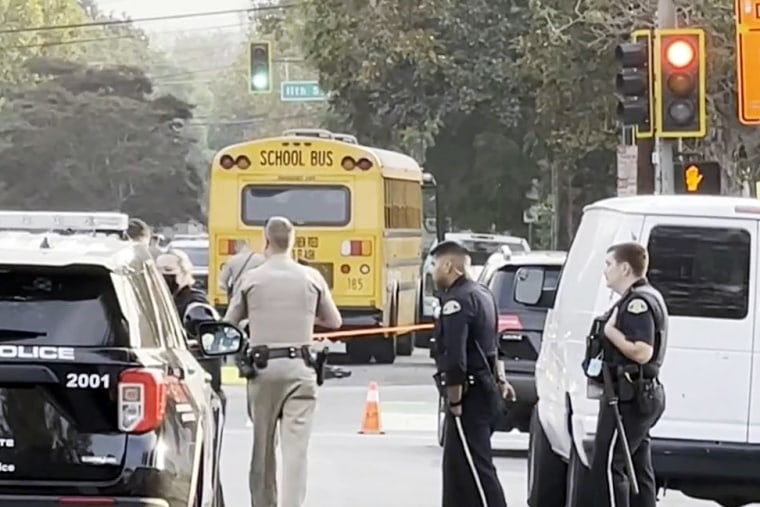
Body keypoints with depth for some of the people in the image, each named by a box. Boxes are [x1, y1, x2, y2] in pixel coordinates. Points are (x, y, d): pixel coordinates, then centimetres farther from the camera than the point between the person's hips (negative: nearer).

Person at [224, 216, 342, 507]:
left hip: (262, 366, 0)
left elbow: (230, 324, 7)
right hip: (298, 367, 0)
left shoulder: (251, 279, -1)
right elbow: (334, 321, 15)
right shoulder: (311, 278, 2)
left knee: (262, 446, 12)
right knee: (295, 448, -5)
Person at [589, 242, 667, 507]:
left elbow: (641, 352, -27)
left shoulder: (638, 302, -16)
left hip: (628, 397, -11)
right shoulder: (645, 298, 18)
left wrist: (611, 330, -16)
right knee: (638, 471, 13)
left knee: (607, 467, -11)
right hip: (643, 395, 11)